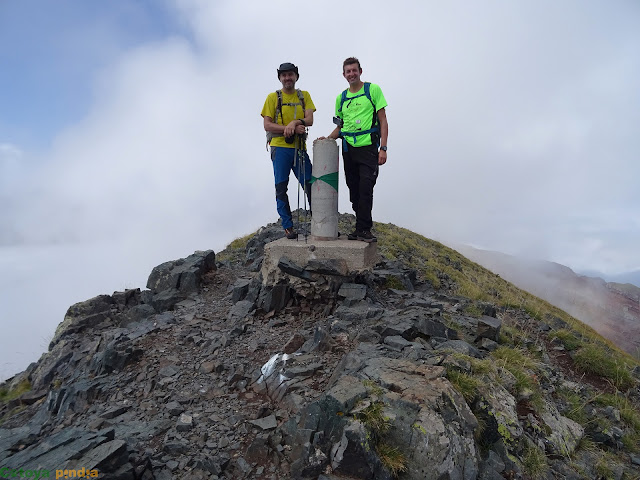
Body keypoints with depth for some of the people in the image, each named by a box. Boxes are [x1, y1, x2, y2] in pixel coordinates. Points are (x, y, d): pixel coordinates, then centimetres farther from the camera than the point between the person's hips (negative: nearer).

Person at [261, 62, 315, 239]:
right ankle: (287, 226, 6)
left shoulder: (304, 96, 13)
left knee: (310, 184, -1)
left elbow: (309, 120, 1)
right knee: (281, 187, -2)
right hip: (280, 147, -2)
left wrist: (295, 122, -21)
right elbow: (267, 125, -2)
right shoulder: (273, 97, 6)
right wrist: (292, 129, -13)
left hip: (299, 147, 2)